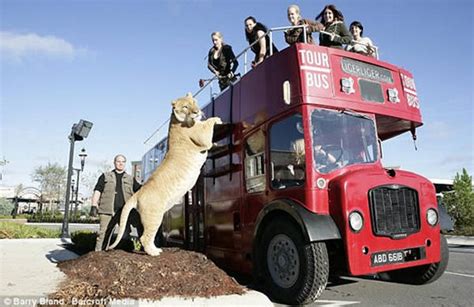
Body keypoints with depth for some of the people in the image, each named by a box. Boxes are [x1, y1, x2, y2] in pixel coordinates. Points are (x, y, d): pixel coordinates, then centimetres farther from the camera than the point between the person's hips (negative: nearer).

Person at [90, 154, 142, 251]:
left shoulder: (130, 179, 18)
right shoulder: (105, 176, 14)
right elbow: (97, 191, 7)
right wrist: (94, 206, -5)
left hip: (124, 211, 2)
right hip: (107, 210, -2)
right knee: (103, 233, -4)